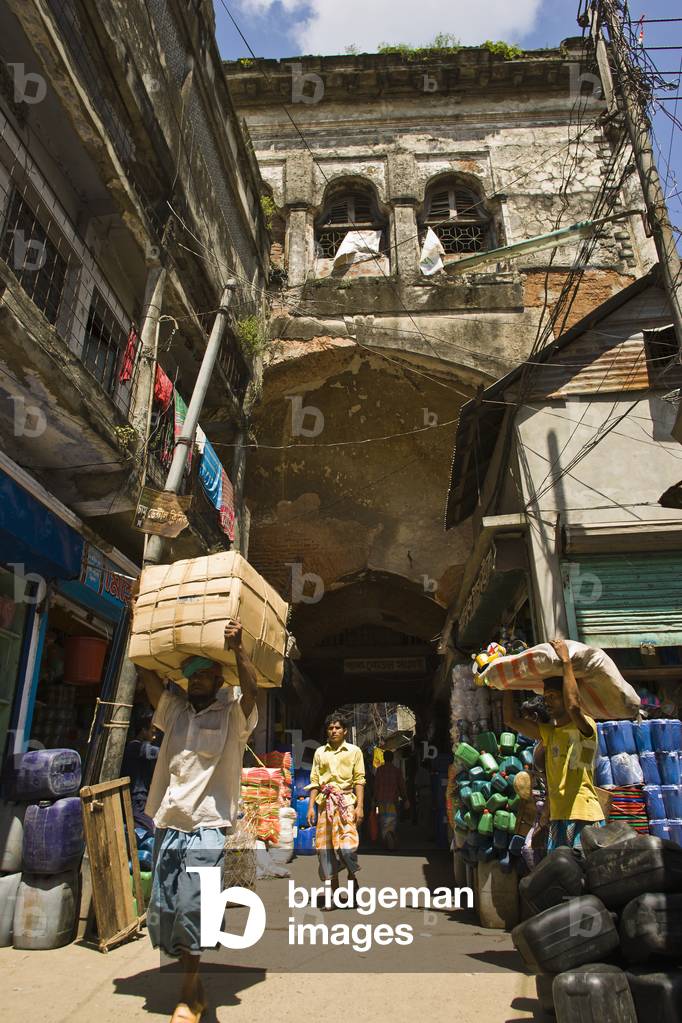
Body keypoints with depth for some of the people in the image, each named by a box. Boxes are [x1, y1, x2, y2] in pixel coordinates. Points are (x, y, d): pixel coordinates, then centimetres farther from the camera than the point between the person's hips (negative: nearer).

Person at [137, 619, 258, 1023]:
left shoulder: (232, 716, 1)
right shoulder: (174, 711, 14)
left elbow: (251, 688, -19)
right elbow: (148, 673, 9)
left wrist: (238, 647, -30)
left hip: (207, 829, -5)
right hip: (168, 826, 5)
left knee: (193, 907, -12)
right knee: (163, 910, 6)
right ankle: (194, 983, 26)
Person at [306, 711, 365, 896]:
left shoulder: (354, 751, 6)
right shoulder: (320, 752, 13)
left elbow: (359, 780, 2)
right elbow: (314, 781, 11)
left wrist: (360, 806, -6)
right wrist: (311, 807, 4)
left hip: (346, 801, -3)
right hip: (325, 803, 3)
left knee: (347, 844, -14)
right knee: (325, 846, 3)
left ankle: (352, 876, 14)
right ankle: (334, 892, 15)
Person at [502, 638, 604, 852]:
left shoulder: (585, 727, -4)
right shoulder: (549, 732, 18)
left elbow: (573, 706, -27)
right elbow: (512, 720, 16)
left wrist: (566, 661, -20)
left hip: (584, 817, -8)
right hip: (557, 818, 8)